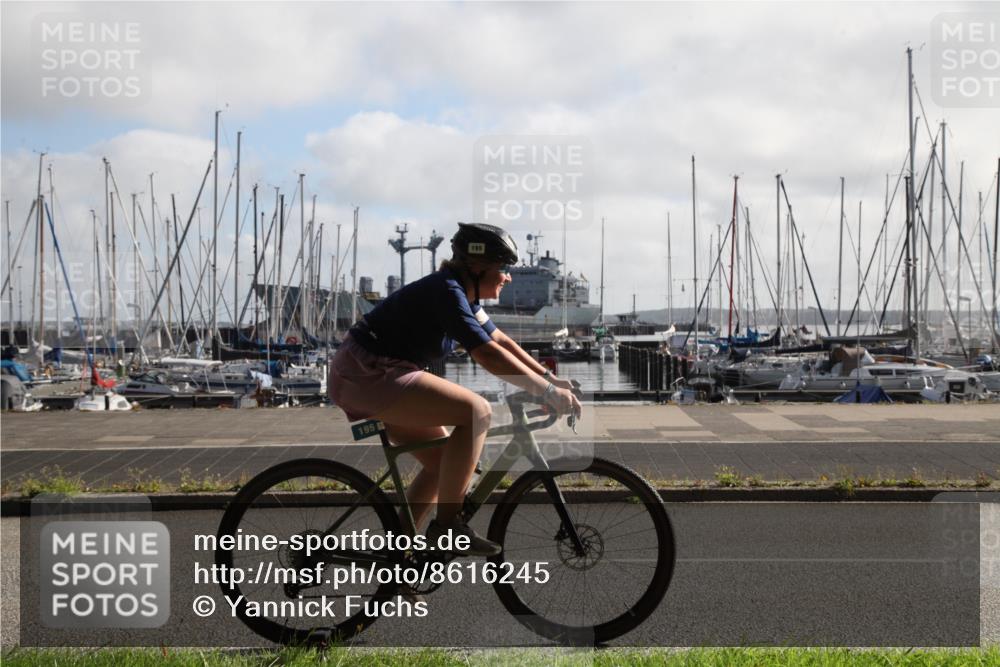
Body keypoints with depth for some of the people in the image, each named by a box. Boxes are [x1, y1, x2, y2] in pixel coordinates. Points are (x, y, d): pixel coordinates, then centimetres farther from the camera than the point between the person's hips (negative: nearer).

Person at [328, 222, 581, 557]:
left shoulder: (463, 295, 11)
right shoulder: (446, 292, -19)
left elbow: (501, 341, 18)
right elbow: (488, 355, -26)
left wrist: (550, 377, 11)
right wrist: (548, 391, -23)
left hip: (371, 375, 11)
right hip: (367, 374, -11)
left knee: (444, 461, 13)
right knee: (476, 412, -19)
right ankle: (447, 525, -14)